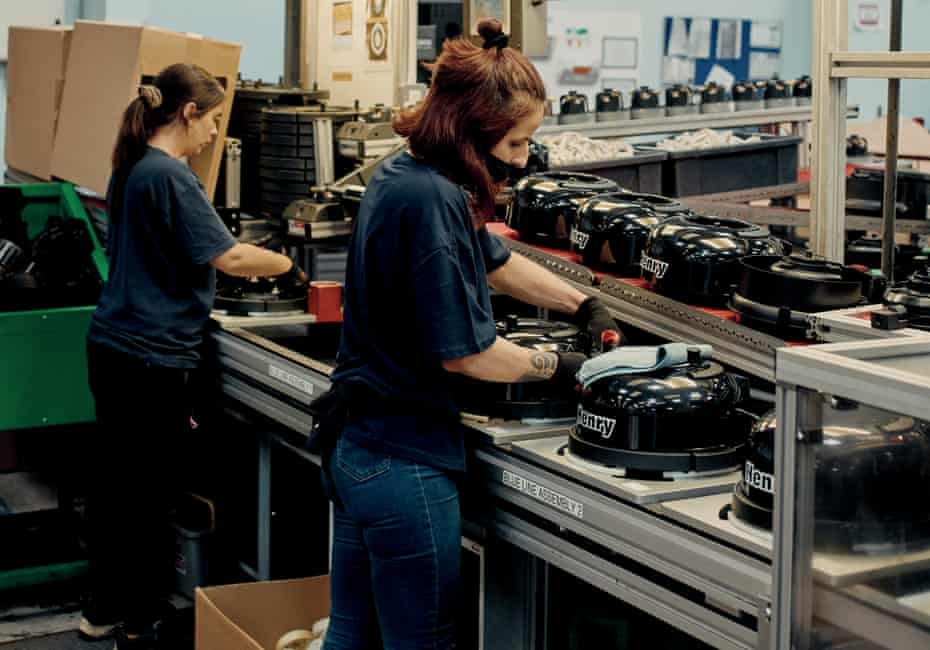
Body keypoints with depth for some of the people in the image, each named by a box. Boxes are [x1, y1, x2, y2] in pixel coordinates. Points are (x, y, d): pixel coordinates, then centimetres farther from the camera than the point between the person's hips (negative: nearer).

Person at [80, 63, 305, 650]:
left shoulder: (132, 169, 12)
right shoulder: (170, 176, -17)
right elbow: (228, 257, -21)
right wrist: (287, 266, -6)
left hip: (113, 348, 9)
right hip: (153, 358, -9)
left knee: (114, 484, 16)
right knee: (151, 494, 0)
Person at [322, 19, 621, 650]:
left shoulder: (401, 175, 8)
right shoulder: (430, 200, -23)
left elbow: (494, 261, 25)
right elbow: (463, 354, -19)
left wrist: (583, 304, 21)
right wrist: (554, 366, -4)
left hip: (356, 450, 10)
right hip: (407, 470, -10)